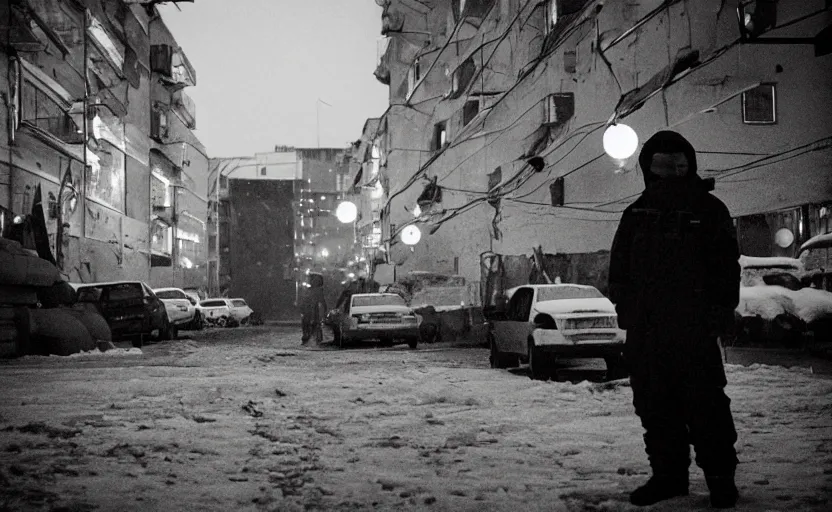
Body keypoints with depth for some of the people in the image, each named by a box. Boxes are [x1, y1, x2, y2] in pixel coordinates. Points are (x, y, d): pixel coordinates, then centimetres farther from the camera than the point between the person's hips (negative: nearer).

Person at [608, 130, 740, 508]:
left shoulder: (708, 210, 5)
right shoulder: (636, 215, 14)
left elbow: (726, 267, 2)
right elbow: (619, 269, 16)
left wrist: (719, 315, -7)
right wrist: (626, 310, 5)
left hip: (694, 331, -4)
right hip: (645, 332, 4)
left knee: (705, 404, -5)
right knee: (654, 406, 7)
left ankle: (721, 479, 5)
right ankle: (668, 474, 17)